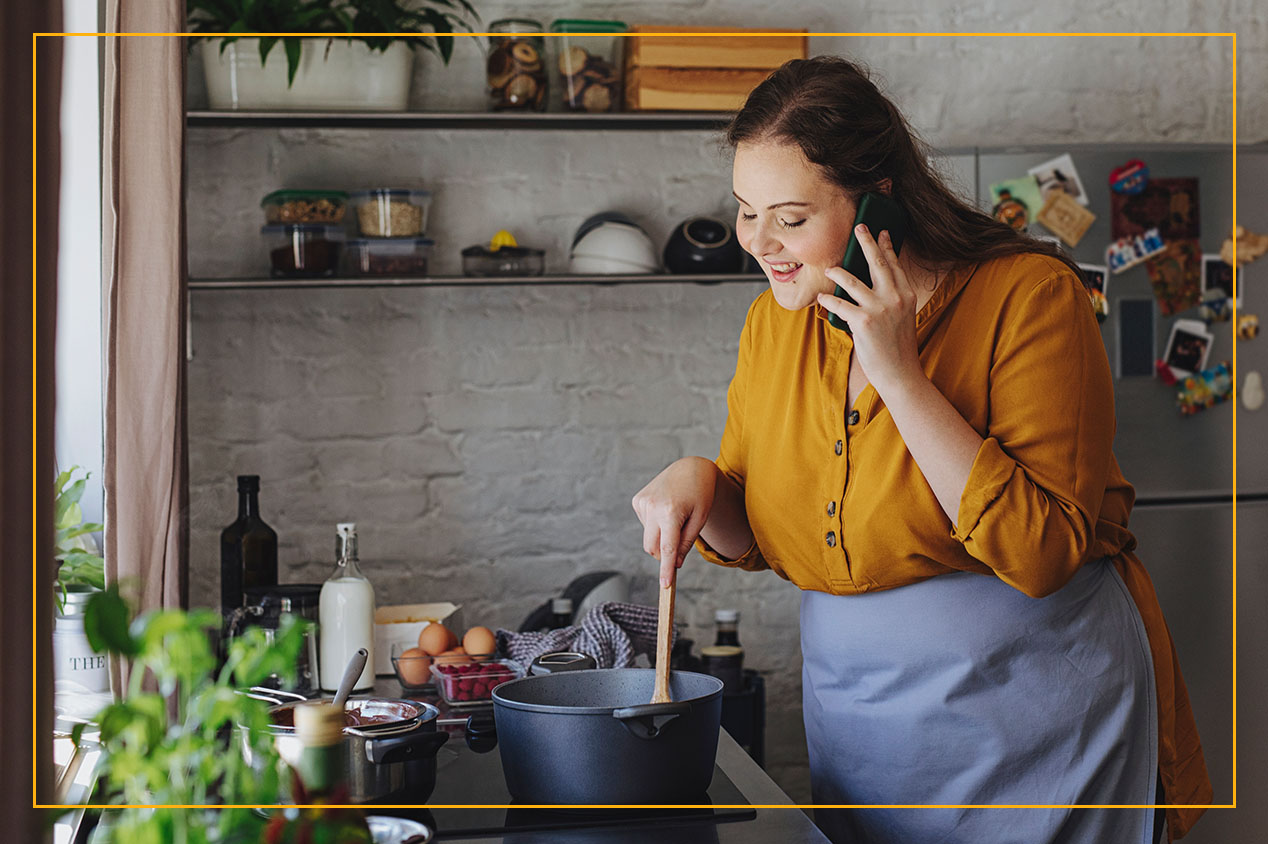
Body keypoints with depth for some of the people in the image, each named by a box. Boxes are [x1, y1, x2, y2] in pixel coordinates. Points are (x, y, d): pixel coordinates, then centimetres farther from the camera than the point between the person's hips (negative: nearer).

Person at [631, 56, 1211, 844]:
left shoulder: (1029, 296, -18)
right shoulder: (774, 320, 0)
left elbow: (1044, 554, -25)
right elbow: (756, 540, 10)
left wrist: (901, 378, -27)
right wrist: (698, 481, -12)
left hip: (1032, 713, -5)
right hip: (854, 713, 5)